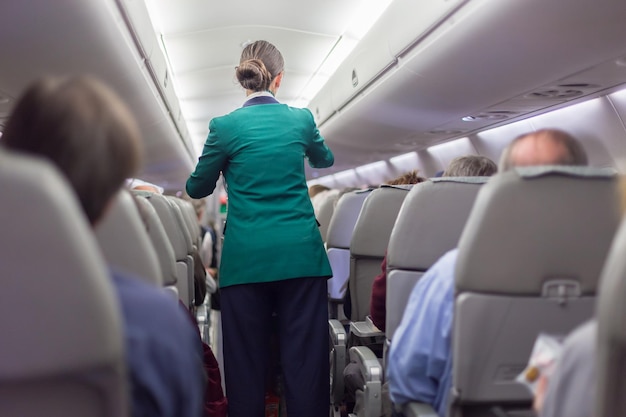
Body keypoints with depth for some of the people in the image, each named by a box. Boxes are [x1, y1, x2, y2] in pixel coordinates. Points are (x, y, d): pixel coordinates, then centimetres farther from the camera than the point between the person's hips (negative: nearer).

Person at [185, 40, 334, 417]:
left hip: (247, 258, -1)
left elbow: (197, 188, 10)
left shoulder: (226, 126, -1)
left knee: (247, 362, 7)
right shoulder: (301, 118, 5)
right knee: (305, 359, 5)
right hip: (301, 254, 1)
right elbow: (325, 159, 27)